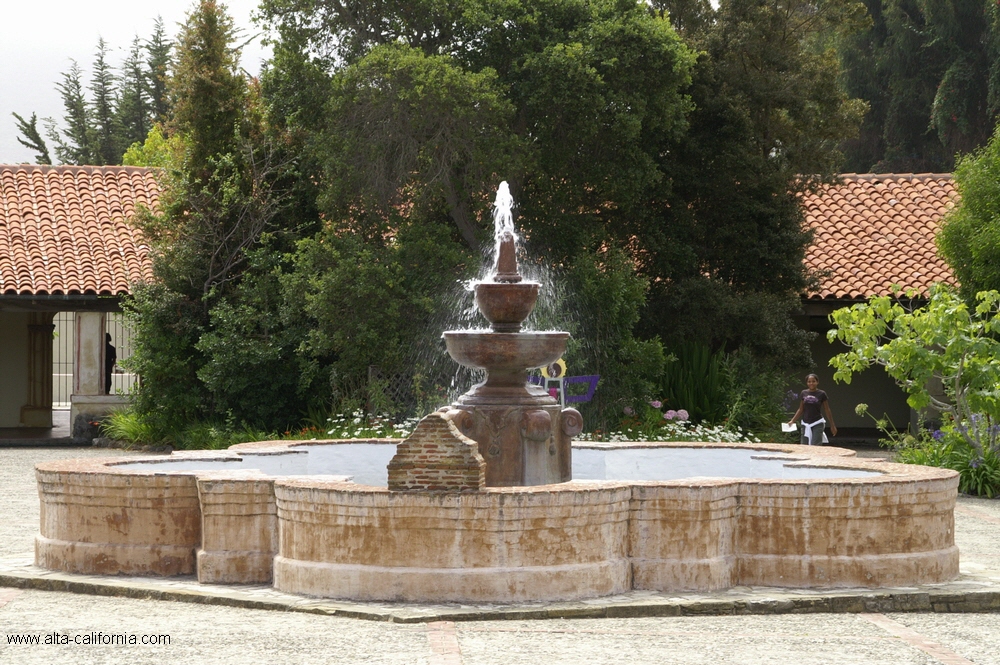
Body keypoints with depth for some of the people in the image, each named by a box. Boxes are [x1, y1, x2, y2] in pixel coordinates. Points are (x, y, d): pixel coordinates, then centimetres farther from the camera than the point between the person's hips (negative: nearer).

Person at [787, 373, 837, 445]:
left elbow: (827, 410, 2)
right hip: (805, 424, 4)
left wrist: (832, 425, 5)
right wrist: (792, 420, 4)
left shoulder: (821, 394, -4)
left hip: (817, 424, -4)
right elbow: (801, 409, 12)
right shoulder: (803, 393, 4)